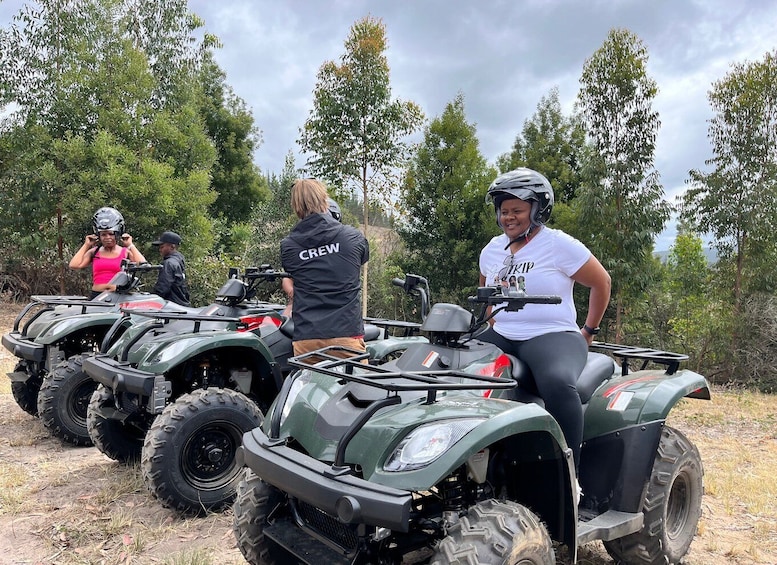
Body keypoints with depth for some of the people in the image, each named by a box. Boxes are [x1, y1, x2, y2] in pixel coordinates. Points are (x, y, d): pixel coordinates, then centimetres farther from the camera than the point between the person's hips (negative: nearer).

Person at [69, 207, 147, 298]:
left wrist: (130, 245, 2)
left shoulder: (126, 252, 11)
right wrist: (86, 245, 12)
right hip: (97, 297, 2)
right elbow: (74, 265, 4)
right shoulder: (94, 252, 17)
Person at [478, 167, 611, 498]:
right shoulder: (492, 250, 14)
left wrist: (589, 331, 6)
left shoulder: (559, 245, -3)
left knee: (558, 383, -38)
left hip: (552, 335, -6)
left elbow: (602, 282, 3)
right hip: (501, 336, 6)